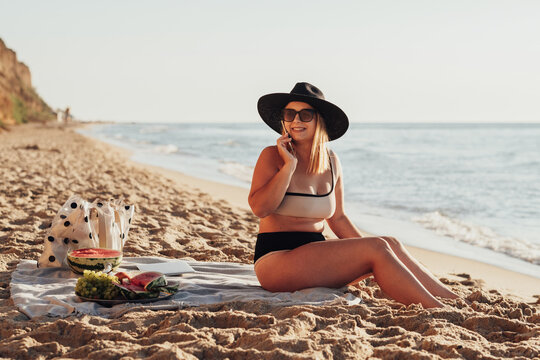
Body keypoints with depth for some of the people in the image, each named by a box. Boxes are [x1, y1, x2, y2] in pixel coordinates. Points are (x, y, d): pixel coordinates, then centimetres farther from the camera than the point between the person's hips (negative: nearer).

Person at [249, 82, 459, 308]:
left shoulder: (331, 161, 11)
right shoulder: (272, 156, -5)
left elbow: (337, 218, 18)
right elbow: (259, 208, -18)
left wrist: (365, 247, 9)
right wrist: (289, 165, -17)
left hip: (315, 256, 6)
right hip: (275, 258, -6)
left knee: (391, 244, -11)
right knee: (376, 247, -20)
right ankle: (438, 313, -22)